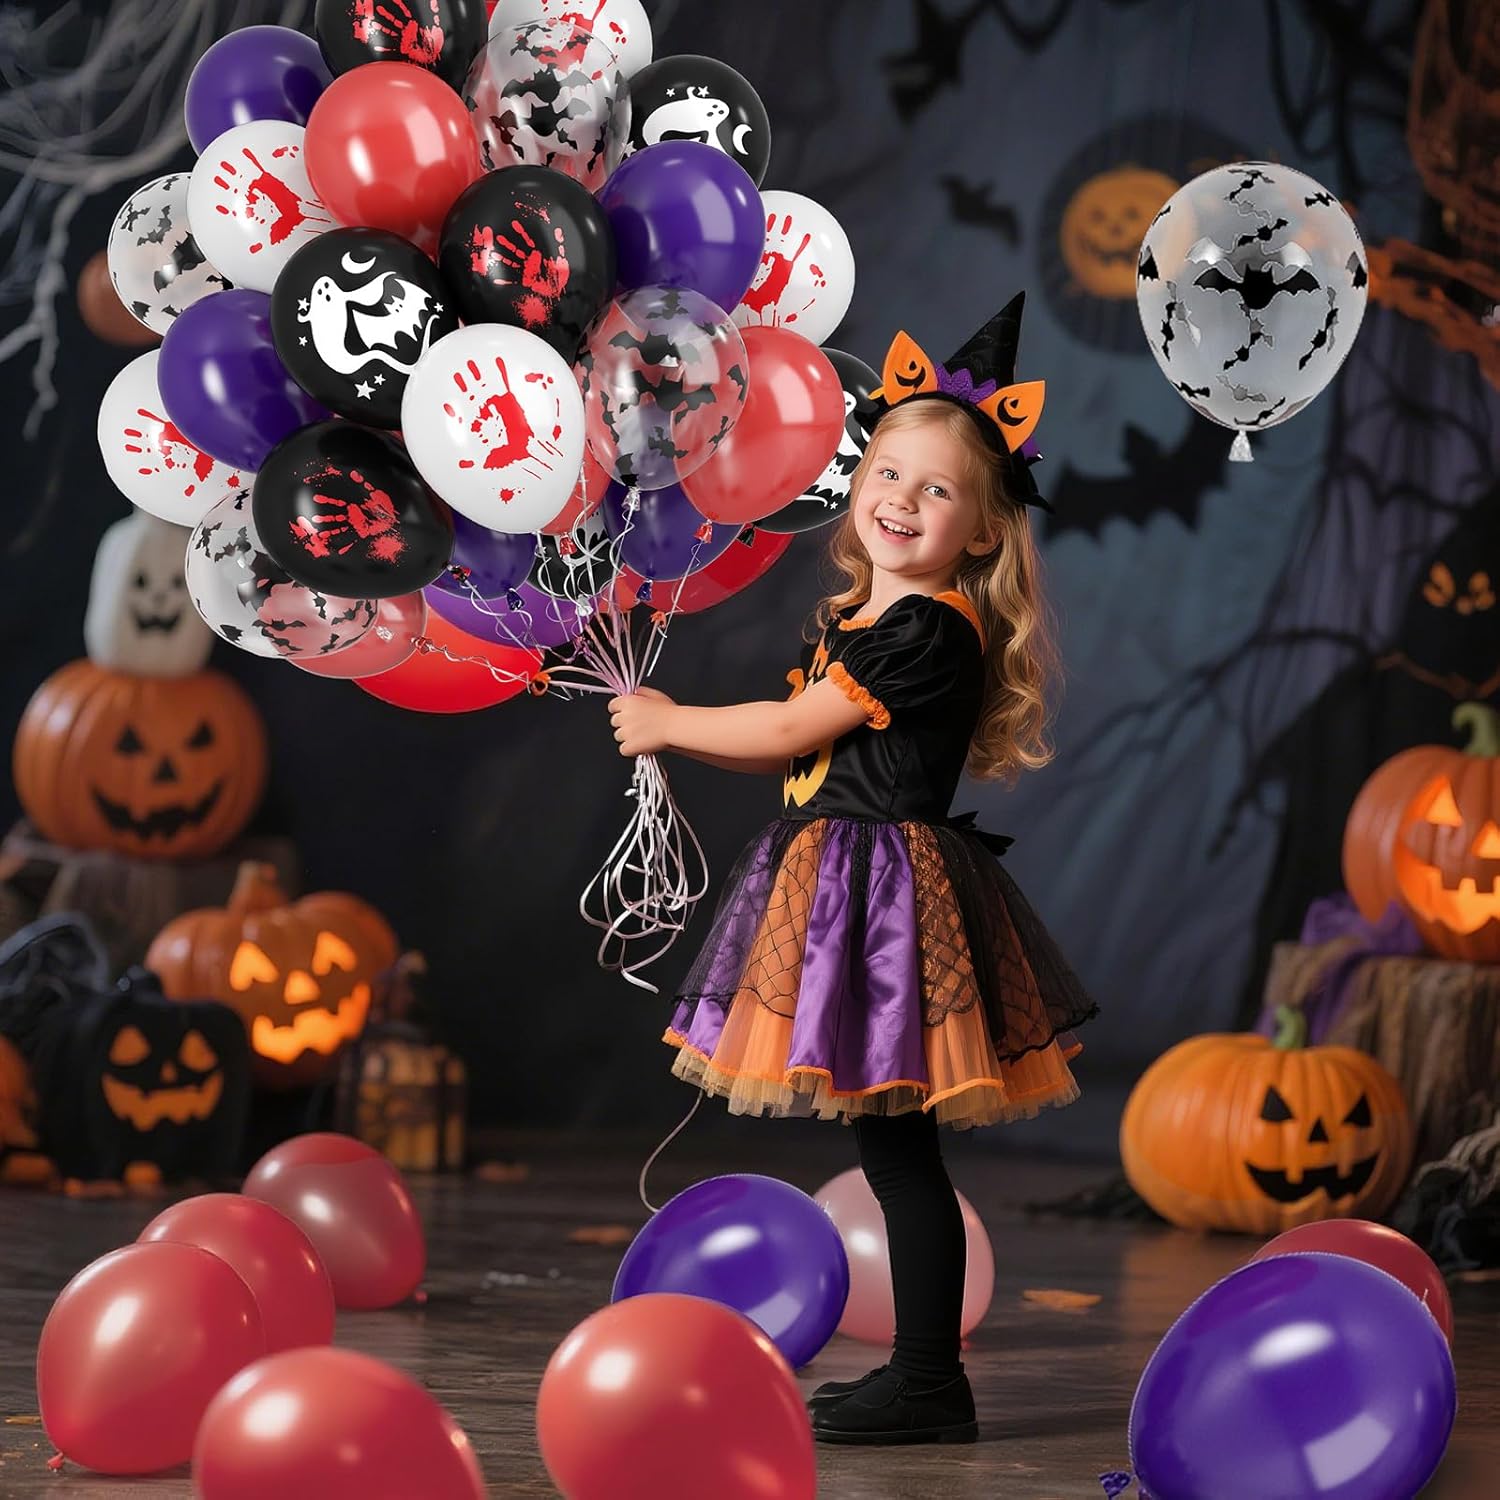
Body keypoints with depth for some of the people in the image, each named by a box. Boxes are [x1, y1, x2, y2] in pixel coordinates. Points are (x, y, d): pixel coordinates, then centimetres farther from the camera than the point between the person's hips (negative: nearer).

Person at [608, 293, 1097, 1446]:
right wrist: (674, 735, 14)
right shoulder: (859, 618, 15)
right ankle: (920, 1376, 21)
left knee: (897, 1145, -6)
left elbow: (793, 730, -12)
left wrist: (669, 724, 0)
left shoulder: (932, 629, -15)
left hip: (890, 888, -10)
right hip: (846, 880, 10)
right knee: (891, 1148, 13)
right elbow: (808, 749, 21)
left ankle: (931, 1388, 1)